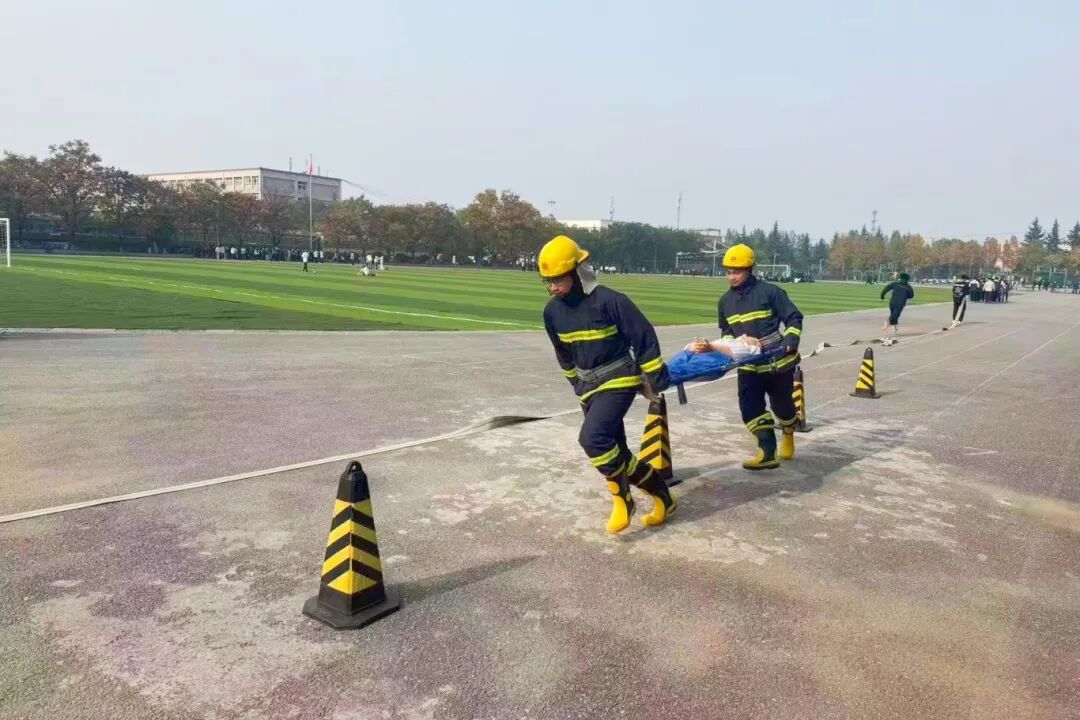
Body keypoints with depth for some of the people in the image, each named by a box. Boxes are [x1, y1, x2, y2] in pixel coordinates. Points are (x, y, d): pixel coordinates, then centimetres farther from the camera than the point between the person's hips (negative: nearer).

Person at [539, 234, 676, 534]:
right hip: (589, 386, 7)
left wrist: (655, 378, -9)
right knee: (617, 452, 9)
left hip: (619, 381, -7)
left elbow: (644, 337, -14)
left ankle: (622, 498, -4)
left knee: (592, 438, -25)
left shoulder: (609, 300, -21)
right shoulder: (552, 311, -2)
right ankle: (662, 497, 27)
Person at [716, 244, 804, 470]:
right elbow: (726, 330, 19)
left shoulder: (769, 291, -11)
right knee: (750, 407, -11)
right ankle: (768, 452, -8)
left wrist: (790, 341, -21)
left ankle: (788, 435, 44)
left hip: (778, 361, -4)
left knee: (781, 404, 13)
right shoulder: (725, 301, 5)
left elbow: (794, 318, -8)